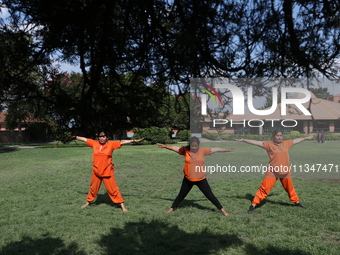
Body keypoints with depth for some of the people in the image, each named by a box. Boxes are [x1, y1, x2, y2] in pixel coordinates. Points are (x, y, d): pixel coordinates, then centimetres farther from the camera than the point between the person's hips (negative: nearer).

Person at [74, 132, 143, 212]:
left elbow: (122, 142, -11)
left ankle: (122, 205, 7)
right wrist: (75, 137, 20)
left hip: (107, 172, -3)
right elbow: (84, 139, 11)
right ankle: (88, 202, 41)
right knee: (93, 188, 20)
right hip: (96, 171, 3)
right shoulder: (94, 143, 1)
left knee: (113, 188, -1)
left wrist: (134, 141, -15)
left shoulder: (111, 144, -7)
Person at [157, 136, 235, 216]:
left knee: (210, 195, 3)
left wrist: (227, 150, -1)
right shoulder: (185, 150, -5)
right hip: (188, 179, 1)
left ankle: (222, 210, 15)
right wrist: (165, 146, 2)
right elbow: (175, 148, 3)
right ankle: (172, 208, 35)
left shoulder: (203, 151, -7)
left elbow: (215, 149, -3)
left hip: (201, 179, -1)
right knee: (181, 195, 17)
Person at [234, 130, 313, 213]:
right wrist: (243, 140, -18)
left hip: (285, 172, 4)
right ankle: (253, 205, -2)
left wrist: (306, 138, 34)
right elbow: (256, 142, -11)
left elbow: (296, 140, 22)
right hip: (272, 171, -4)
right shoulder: (269, 145, -5)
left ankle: (297, 202, 43)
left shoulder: (286, 143, 7)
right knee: (264, 188, -9)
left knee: (290, 188, 21)